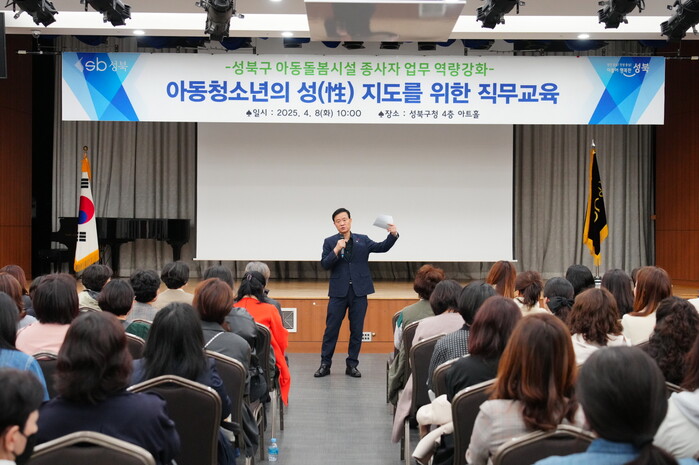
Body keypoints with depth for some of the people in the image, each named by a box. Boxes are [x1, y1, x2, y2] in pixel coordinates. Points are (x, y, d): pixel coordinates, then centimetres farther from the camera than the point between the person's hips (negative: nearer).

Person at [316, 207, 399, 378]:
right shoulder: (330, 242, 3)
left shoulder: (363, 240, 7)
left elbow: (382, 247, -3)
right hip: (338, 292, -1)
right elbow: (324, 264, -6)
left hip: (359, 291, 1)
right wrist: (336, 250, -19)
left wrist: (393, 235, -19)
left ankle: (352, 365, 14)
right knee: (331, 329, 2)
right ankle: (325, 364, 11)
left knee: (357, 330, 5)